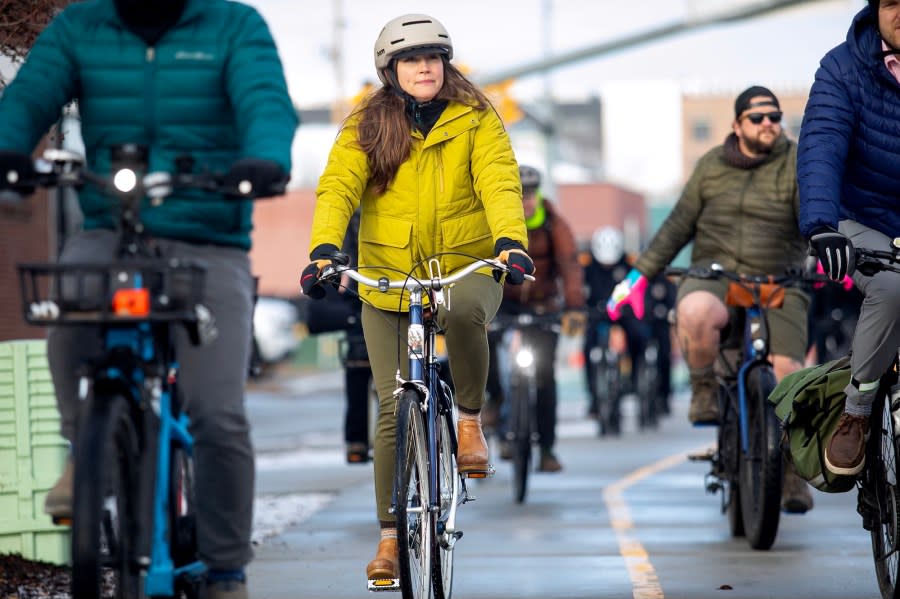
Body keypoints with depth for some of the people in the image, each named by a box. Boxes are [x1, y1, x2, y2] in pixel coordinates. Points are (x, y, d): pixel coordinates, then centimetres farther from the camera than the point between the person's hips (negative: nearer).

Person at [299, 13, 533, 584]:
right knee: (393, 408, -2)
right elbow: (338, 187, -12)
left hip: (466, 268, -1)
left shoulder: (477, 119, -1)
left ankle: (471, 420, -14)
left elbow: (500, 182, -15)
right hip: (388, 279, 2)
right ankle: (391, 534, 8)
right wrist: (324, 249, -30)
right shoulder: (367, 126, 1)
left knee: (465, 310, -38)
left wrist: (510, 240, -35)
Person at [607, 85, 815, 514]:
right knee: (695, 313, -37)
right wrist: (640, 276, 10)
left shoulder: (797, 162, 3)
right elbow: (679, 224, 15)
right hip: (715, 274, 1)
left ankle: (793, 473, -1)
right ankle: (704, 391, -11)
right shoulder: (712, 166, 11)